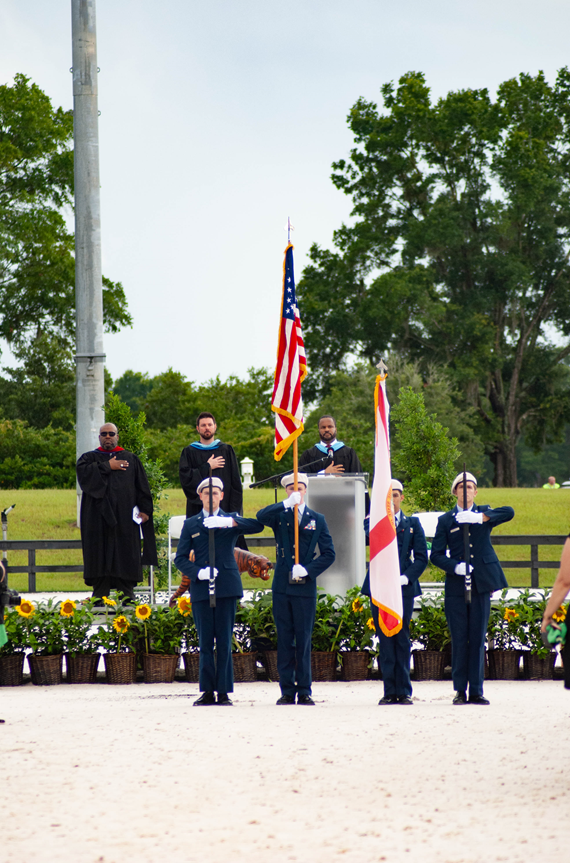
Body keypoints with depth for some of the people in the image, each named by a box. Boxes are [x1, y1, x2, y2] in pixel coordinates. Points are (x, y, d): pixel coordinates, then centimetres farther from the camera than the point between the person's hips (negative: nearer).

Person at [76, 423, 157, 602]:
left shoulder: (131, 459, 15)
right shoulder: (90, 458, 13)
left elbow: (142, 488, 10)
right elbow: (83, 472, -10)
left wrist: (144, 510, -2)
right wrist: (107, 467, -8)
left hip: (124, 518, 1)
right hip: (98, 518, -1)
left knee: (126, 558, -3)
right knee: (101, 558, -4)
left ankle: (127, 599, -2)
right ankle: (100, 598, -2)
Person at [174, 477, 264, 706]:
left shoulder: (231, 520, 10)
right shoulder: (191, 524, 14)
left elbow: (258, 526, -9)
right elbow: (180, 558, 8)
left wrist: (229, 522, -22)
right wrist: (197, 573, -11)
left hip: (226, 586, -1)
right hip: (201, 588, 1)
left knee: (224, 641, -2)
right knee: (205, 642, 1)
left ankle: (224, 691, 1)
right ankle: (207, 691, 5)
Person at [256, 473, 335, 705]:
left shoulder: (317, 519, 9)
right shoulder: (279, 516, 9)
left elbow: (329, 554, 5)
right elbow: (260, 517, -14)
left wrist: (308, 570, -9)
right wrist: (287, 504, -24)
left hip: (305, 588, -1)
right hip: (282, 587, 1)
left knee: (304, 640, 0)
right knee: (284, 640, 3)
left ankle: (304, 692, 4)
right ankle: (287, 691, 6)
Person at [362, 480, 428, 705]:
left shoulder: (412, 524, 11)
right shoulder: (373, 521, 11)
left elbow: (421, 557, 6)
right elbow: (370, 536, -11)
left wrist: (406, 577, -8)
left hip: (404, 587, 0)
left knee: (402, 640, 0)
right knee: (385, 641, -1)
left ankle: (404, 692, 3)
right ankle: (390, 692, 2)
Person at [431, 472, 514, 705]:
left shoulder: (484, 513, 9)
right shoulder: (446, 520, 8)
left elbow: (509, 513, -12)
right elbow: (436, 554, 3)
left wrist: (480, 517, -26)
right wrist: (456, 567, -15)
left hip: (481, 584, 0)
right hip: (456, 587, 0)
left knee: (478, 638, 1)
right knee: (459, 640, -2)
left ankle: (476, 691, 5)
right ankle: (460, 691, 4)